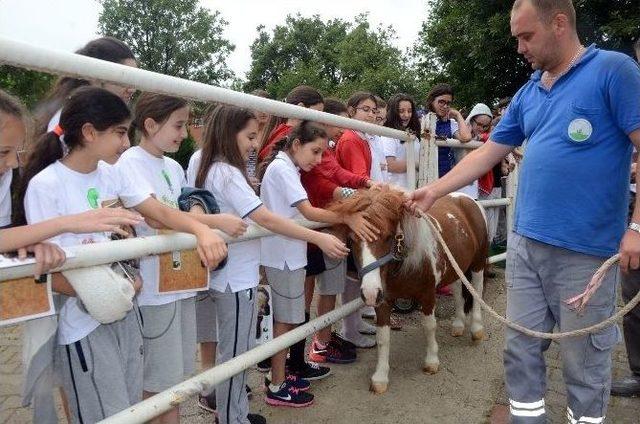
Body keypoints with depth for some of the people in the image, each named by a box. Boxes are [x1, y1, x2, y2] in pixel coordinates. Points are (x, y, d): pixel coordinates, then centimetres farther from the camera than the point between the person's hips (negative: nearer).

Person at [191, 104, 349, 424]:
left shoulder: (208, 166, 8)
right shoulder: (226, 173, -21)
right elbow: (265, 219, -28)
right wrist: (319, 238, -28)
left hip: (230, 274, 10)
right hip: (236, 277, -10)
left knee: (233, 349, 20)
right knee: (235, 352, 4)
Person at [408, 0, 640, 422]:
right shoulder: (528, 93, 12)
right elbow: (487, 154, 15)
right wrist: (433, 191, 11)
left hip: (586, 250, -6)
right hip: (525, 244, 6)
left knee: (584, 361, 9)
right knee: (521, 347, 14)